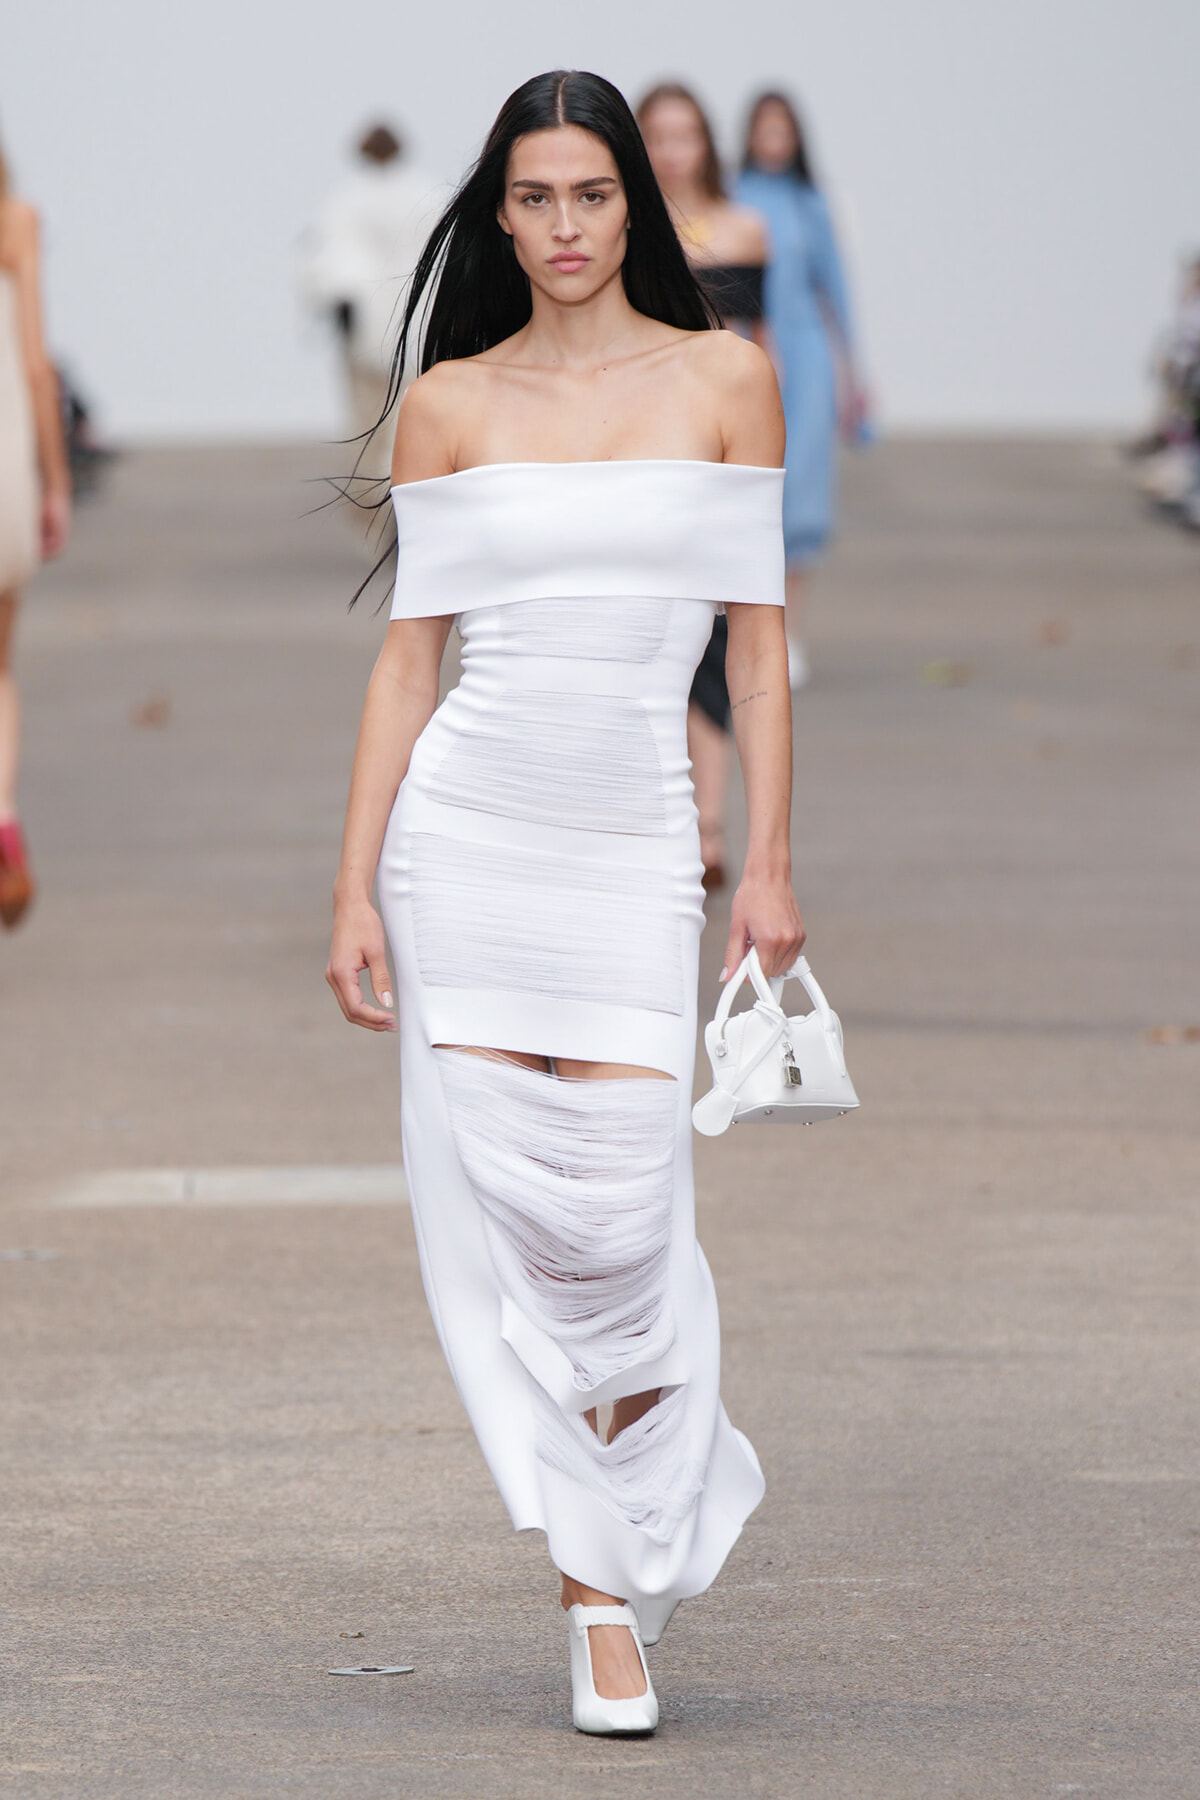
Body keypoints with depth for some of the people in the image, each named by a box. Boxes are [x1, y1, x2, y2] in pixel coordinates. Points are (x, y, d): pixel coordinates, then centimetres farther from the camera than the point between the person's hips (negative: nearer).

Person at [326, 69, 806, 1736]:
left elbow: (758, 641, 5)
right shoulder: (450, 403, 6)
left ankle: (611, 1566, 9)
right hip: (464, 823, 1)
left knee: (620, 1201, -10)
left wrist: (769, 865, -1)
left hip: (634, 833, -1)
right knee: (491, 1195, -5)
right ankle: (610, 1560, 9)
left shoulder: (725, 379, 5)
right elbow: (410, 656, 7)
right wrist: (355, 887, 1)